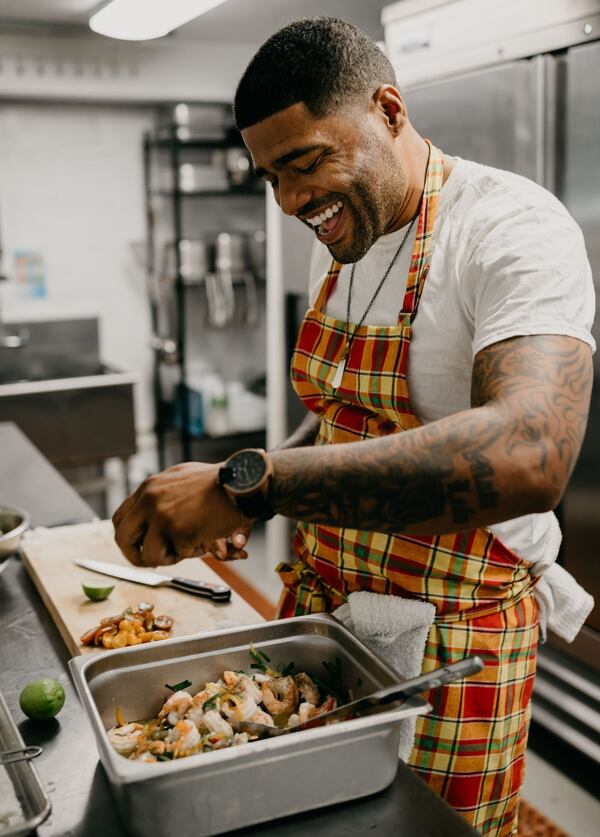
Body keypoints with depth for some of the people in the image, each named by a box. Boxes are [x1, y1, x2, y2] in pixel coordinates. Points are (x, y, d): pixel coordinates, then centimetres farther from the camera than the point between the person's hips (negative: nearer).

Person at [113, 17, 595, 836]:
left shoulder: (514, 229, -22)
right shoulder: (338, 242, 4)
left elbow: (527, 456, -40)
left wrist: (249, 482, -41)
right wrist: (256, 492, -2)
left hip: (453, 639, -6)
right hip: (320, 600, 7)